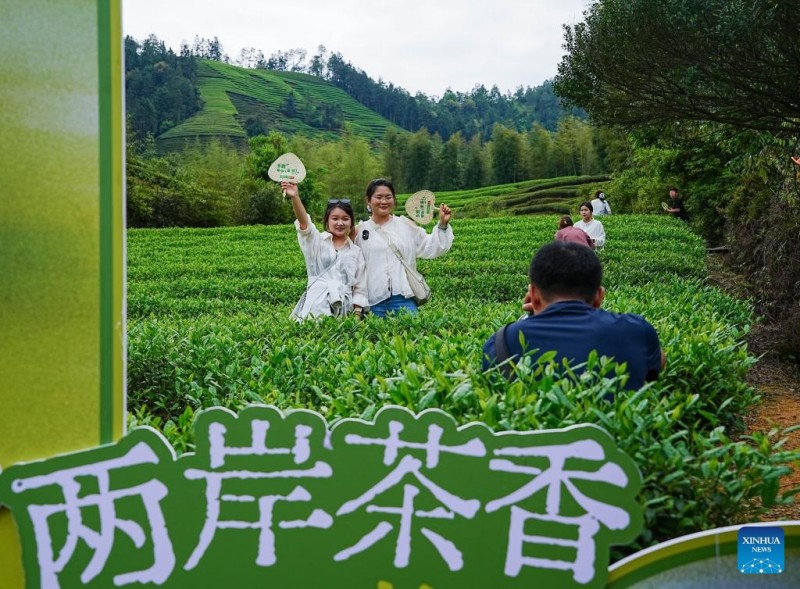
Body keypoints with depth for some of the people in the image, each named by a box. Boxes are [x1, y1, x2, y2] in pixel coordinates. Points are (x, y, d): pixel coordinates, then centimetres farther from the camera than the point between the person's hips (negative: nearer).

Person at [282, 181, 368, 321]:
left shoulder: (356, 252, 13)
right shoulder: (317, 242, 7)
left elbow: (360, 288, 14)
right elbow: (304, 222, -12)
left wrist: (357, 313, 1)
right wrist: (295, 197, -29)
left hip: (344, 308, 2)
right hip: (316, 306, -2)